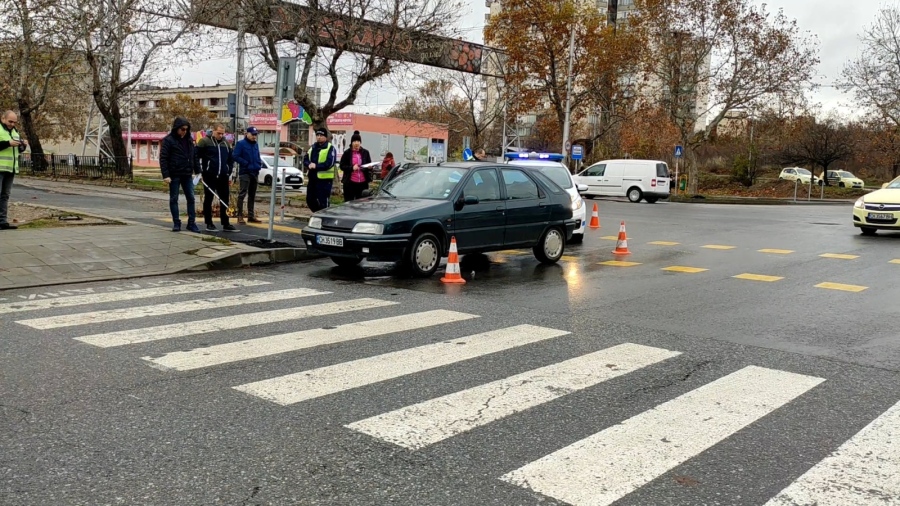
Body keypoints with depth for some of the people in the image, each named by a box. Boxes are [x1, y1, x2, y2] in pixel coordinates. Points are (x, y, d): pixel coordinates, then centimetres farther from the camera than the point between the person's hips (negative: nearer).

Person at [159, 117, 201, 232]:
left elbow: (195, 156, 15)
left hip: (187, 175, 5)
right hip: (174, 175, -5)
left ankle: (192, 223, 12)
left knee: (191, 198, 5)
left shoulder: (189, 140, 10)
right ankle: (176, 223, 9)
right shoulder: (168, 140, -7)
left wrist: (197, 171, 7)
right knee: (173, 199, 3)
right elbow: (163, 158, -10)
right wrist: (165, 175, -16)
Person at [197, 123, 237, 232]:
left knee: (225, 201, 4)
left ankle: (226, 224, 9)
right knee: (208, 200, 4)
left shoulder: (226, 143, 12)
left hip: (223, 177, 5)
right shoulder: (204, 141, -4)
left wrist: (229, 174, 15)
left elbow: (230, 160, 18)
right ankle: (209, 223, 10)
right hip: (209, 176, -4)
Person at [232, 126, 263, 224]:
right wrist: (246, 164, -15)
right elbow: (235, 156, -13)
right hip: (245, 172, -7)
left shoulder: (255, 145, 14)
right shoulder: (241, 144, -6)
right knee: (242, 194, -10)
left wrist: (259, 164, 5)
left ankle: (251, 215, 17)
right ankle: (240, 216, -9)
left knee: (252, 195, 11)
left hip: (255, 173, 7)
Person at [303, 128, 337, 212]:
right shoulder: (312, 147, 17)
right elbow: (305, 159, 12)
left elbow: (329, 163, -17)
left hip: (325, 179, -7)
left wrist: (316, 166, -22)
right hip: (312, 178, 8)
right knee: (310, 199, 14)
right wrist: (309, 165, -11)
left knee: (323, 202, -7)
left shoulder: (330, 148, -6)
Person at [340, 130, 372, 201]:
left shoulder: (365, 152, 7)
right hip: (350, 182, -2)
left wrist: (369, 167, -9)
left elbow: (370, 165, 15)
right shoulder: (347, 153, 1)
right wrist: (352, 168, -16)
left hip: (362, 182, 2)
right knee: (348, 202, 3)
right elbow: (342, 166, -1)